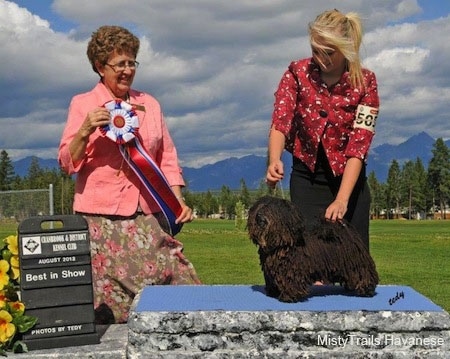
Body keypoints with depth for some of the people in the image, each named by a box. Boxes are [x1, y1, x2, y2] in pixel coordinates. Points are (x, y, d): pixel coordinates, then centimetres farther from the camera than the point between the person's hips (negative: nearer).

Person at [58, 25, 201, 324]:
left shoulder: (150, 104, 12)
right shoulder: (83, 104, 4)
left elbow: (167, 158, 16)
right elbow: (68, 163, -1)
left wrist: (178, 201, 5)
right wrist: (85, 131, -17)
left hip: (149, 216, 3)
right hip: (101, 218, -3)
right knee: (108, 308, -4)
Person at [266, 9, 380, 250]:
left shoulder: (365, 83, -12)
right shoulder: (297, 73, -10)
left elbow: (358, 146, -19)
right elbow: (280, 121, -21)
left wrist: (342, 199, -29)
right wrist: (274, 161, -42)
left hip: (348, 178, 0)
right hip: (306, 178, 0)